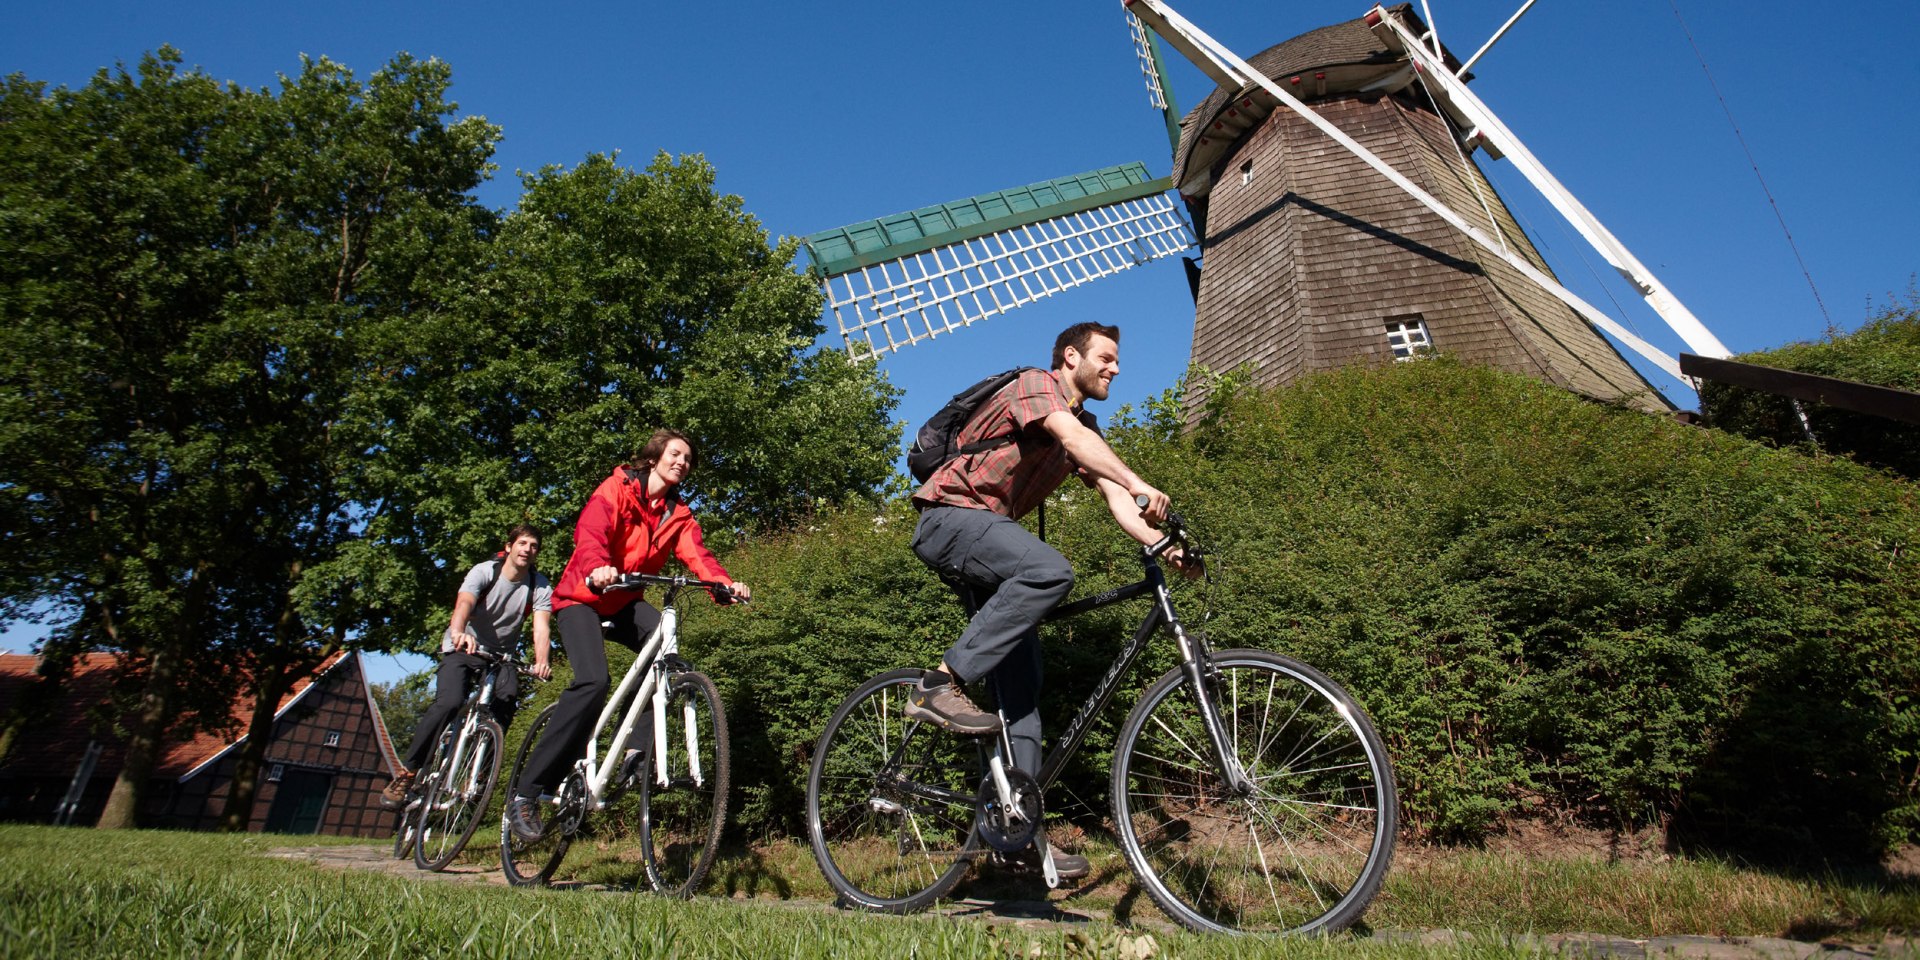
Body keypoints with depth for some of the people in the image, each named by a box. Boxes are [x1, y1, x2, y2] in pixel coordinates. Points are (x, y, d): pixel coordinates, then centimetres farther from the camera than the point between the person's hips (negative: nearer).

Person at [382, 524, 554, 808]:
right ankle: (406, 772, -12)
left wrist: (541, 661, -45)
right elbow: (464, 603, -34)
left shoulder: (540, 588, -11)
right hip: (463, 650, -2)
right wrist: (459, 632, -57)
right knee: (449, 703, -26)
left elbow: (541, 627, -25)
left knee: (505, 705, -21)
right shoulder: (485, 572, -16)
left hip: (501, 657, 2)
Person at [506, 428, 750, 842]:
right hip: (583, 596, -5)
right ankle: (526, 792, -18)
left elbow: (697, 553, -12)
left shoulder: (678, 513, 6)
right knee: (593, 682, -27)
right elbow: (590, 531, -26)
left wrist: (726, 583, -34)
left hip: (625, 603, 5)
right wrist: (597, 569, -49)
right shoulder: (617, 489, -8)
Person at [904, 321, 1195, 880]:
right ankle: (941, 685, -29)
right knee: (1050, 570, -35)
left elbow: (1113, 496, 4)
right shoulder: (1034, 385, -7)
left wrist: (1159, 542, -14)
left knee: (1022, 679, -1)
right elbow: (1073, 439, -27)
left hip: (989, 535, 8)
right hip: (952, 517, -8)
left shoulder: (1087, 431, 18)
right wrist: (1138, 484, -42)